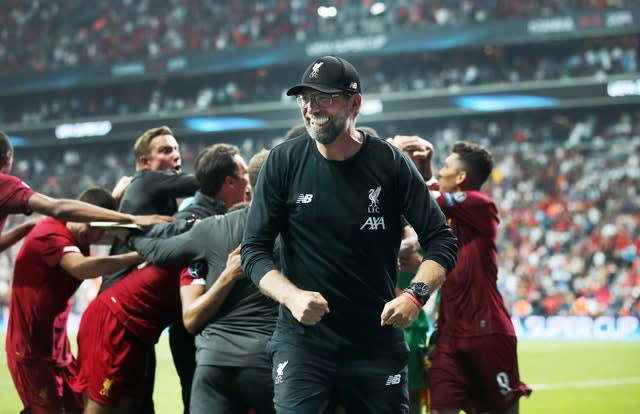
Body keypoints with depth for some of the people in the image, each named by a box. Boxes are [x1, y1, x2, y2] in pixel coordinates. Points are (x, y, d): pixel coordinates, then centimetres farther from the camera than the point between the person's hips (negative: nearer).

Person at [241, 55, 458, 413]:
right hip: (302, 342, 0)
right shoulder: (284, 163, -1)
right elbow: (254, 250, 2)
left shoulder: (390, 163, -2)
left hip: (378, 343, 0)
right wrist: (292, 296, -17)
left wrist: (416, 295, -18)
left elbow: (442, 241, 0)